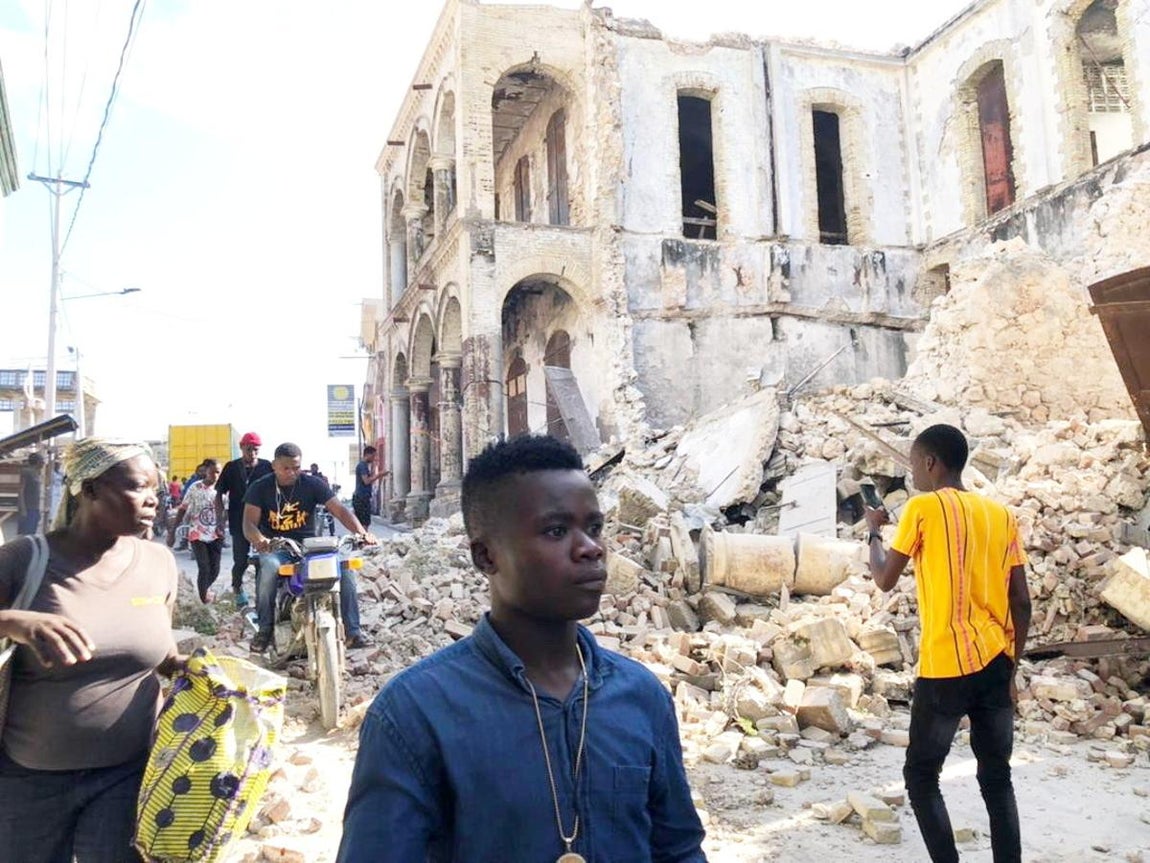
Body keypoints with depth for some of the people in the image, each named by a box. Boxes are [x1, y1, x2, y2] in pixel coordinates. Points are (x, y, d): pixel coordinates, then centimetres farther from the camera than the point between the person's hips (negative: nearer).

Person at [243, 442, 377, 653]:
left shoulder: (312, 484, 1)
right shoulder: (260, 488, -1)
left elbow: (339, 510, -7)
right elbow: (249, 522, -11)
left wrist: (362, 533, -25)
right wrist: (259, 540, -35)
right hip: (275, 548, -1)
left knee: (344, 568, -23)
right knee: (269, 569, -37)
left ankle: (352, 631, -17)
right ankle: (264, 629, -19)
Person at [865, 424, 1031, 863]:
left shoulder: (923, 508, -8)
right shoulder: (1001, 514, 8)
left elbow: (885, 579, 0)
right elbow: (1021, 602, 7)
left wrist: (874, 529, 16)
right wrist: (1011, 667, 16)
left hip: (946, 668, -5)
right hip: (995, 664, 6)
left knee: (921, 777, 9)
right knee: (997, 778, 16)